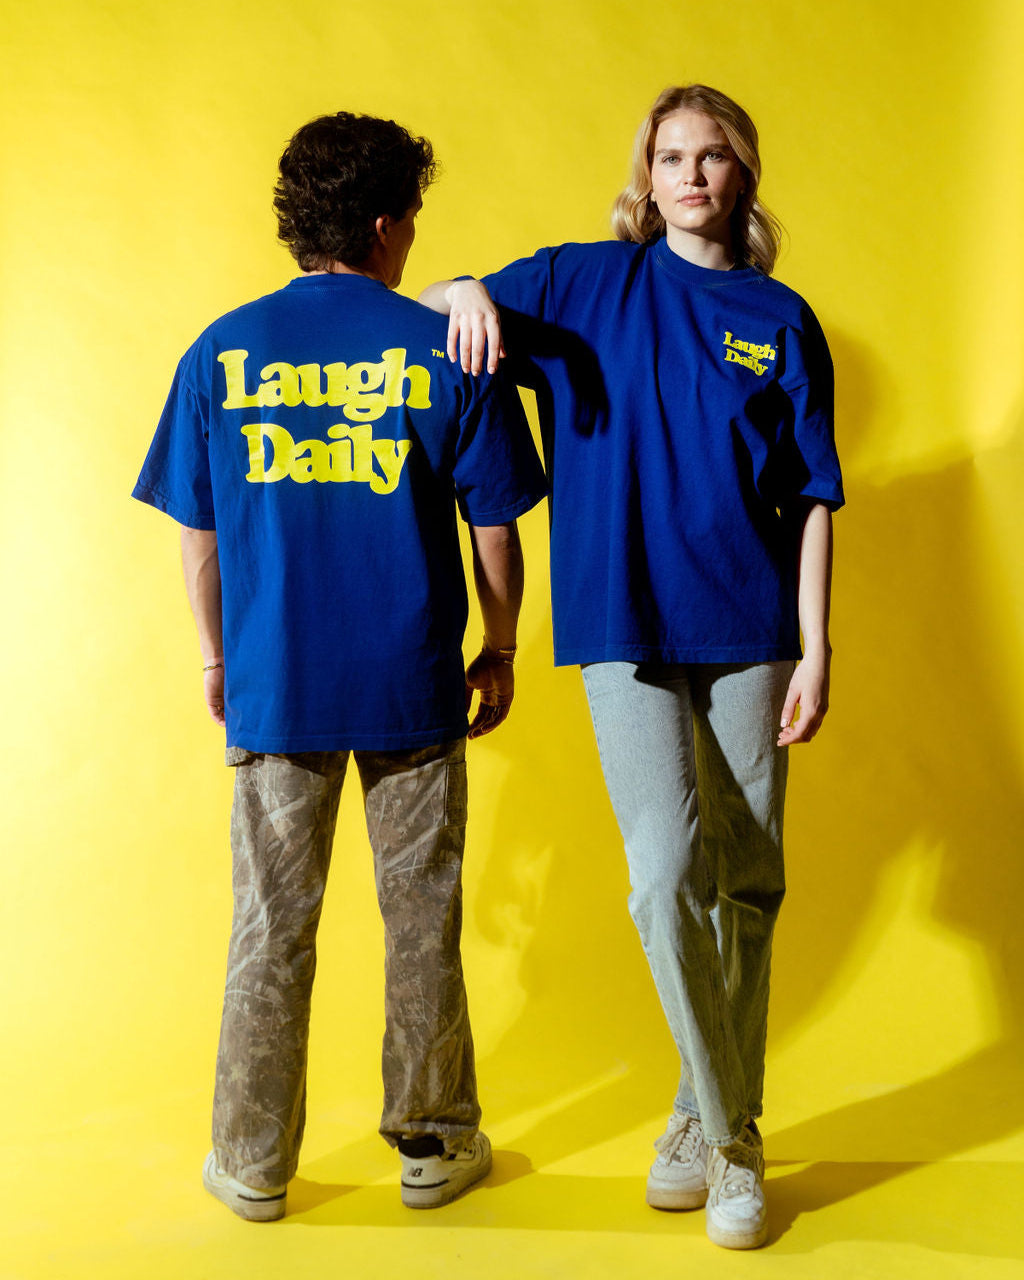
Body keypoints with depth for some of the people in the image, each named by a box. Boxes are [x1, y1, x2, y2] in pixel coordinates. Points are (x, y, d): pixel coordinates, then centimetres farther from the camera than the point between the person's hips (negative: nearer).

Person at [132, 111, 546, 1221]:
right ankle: (431, 1144, 26)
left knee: (271, 928, 12)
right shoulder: (448, 348, -5)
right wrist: (500, 650, 10)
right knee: (421, 921, 12)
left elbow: (197, 534, 5)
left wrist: (216, 657, 17)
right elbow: (493, 527, -3)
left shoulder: (221, 352, 0)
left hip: (273, 684, 2)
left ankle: (253, 1164, 23)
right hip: (414, 684, -1)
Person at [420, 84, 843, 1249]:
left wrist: (815, 650, -2)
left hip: (749, 629, 2)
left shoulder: (781, 319, 7)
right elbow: (434, 308, 15)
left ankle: (708, 1122, 23)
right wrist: (468, 292, -9)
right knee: (668, 872, -11)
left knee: (745, 885, 6)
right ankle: (729, 1136, 7)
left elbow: (811, 499, 5)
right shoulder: (584, 283, 6)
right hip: (625, 629, -1)